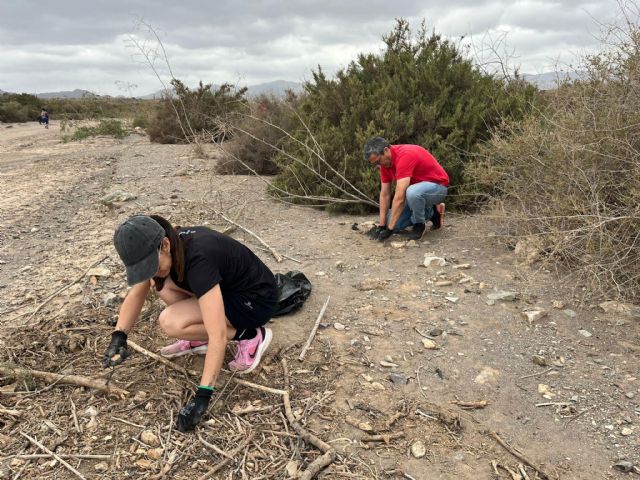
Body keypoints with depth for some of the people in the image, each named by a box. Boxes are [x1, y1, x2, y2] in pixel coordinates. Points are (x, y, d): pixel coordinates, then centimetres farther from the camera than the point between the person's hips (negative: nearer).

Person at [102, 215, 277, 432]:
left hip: (256, 299, -8)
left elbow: (218, 336, -38)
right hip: (227, 286, 8)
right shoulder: (170, 246, -10)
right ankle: (200, 341, 8)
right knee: (162, 283, -8)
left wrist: (202, 395, -36)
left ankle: (249, 335, -6)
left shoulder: (198, 259, -34)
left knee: (170, 322, -22)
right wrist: (119, 336, -10)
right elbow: (136, 294, 4)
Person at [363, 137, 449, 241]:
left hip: (437, 185, -8)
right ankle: (430, 213, 16)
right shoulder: (385, 161, -5)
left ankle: (419, 223, -12)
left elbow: (399, 197, -37)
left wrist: (390, 229, -34)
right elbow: (385, 195, -1)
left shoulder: (404, 156, -32)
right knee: (395, 224, -2)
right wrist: (381, 225, -6)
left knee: (412, 192, -42)